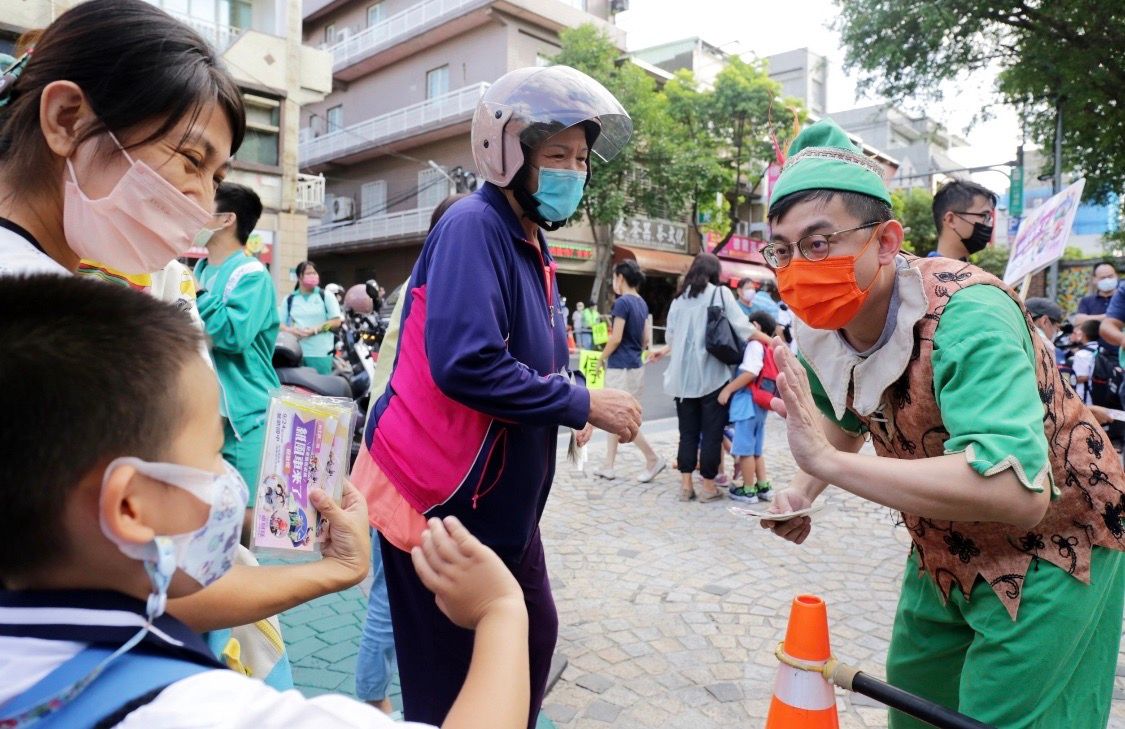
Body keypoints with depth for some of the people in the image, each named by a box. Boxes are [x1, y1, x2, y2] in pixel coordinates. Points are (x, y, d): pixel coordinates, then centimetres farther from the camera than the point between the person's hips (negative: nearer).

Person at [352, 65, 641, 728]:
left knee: (533, 635, 19)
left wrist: (577, 403, 2)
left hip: (501, 498, 9)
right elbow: (466, 364, -30)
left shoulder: (530, 243, 11)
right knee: (452, 675, 4)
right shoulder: (474, 226, -18)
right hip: (442, 497, -9)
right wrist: (583, 404, -21)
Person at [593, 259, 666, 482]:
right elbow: (645, 339, 13)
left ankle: (653, 459, 3)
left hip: (620, 368, -9)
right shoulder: (642, 303, 10)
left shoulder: (622, 302, -16)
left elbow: (616, 339, -18)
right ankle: (608, 465, 18)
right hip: (635, 365, 9)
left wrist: (601, 358, -5)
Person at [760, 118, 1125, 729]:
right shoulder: (819, 331, -11)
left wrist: (827, 461, -46)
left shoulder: (964, 313, -34)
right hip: (945, 551, 7)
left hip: (1052, 547, -6)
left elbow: (1017, 490, -46)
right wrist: (801, 493, -6)